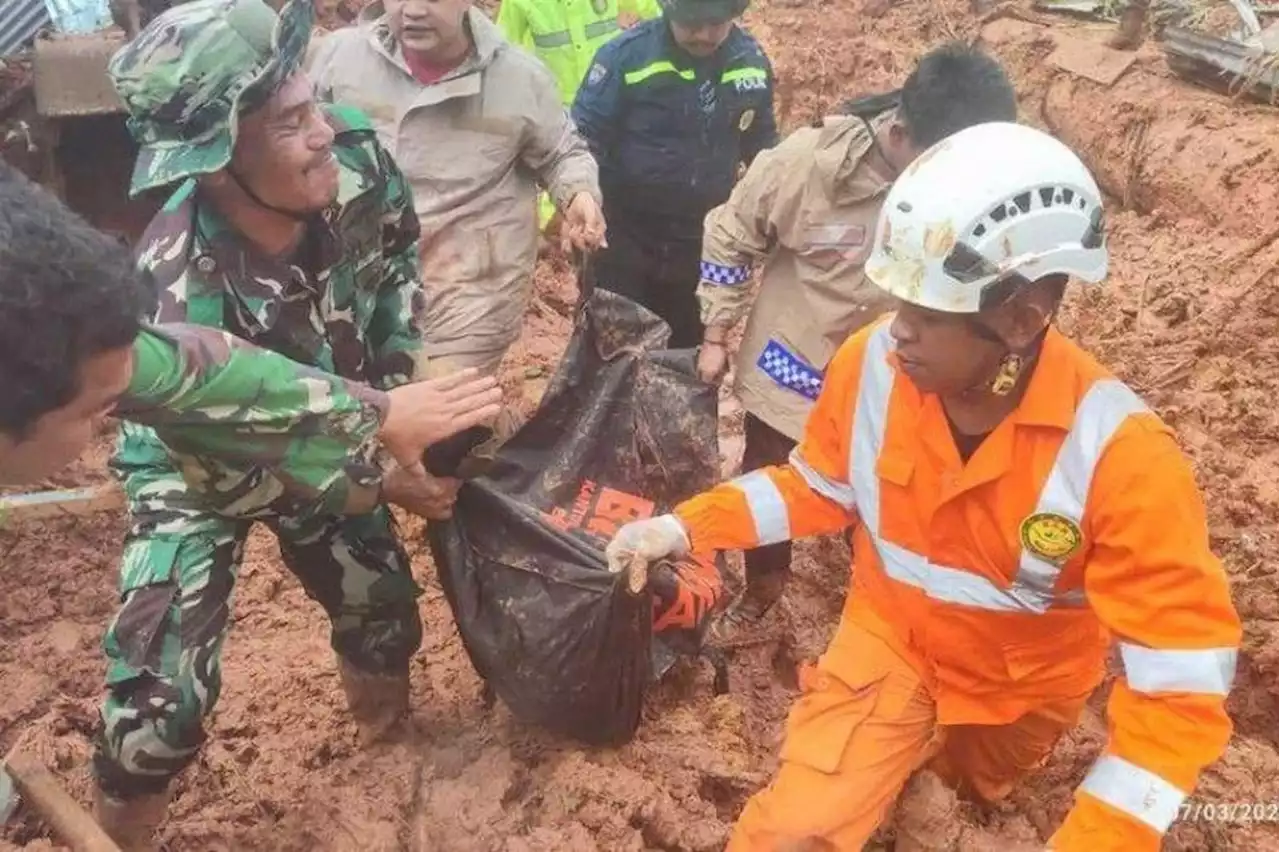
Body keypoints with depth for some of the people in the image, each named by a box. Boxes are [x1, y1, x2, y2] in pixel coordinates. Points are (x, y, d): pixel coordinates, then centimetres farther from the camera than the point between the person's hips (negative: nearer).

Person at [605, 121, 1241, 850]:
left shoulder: (1119, 451, -32)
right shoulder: (872, 363, -23)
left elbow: (1184, 674, -28)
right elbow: (820, 487, -4)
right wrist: (683, 528, -14)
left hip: (1022, 691, 0)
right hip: (891, 643, 1)